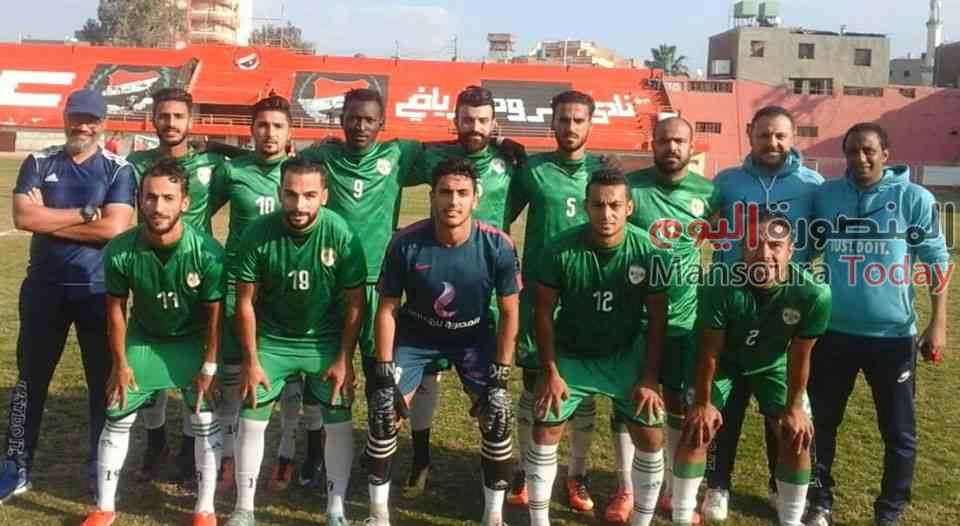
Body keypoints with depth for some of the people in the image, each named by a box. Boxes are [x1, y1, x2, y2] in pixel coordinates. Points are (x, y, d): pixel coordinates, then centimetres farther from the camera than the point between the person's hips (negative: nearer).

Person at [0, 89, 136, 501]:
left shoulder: (118, 170, -4)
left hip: (99, 291, -2)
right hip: (44, 287, 2)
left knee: (104, 381, 8)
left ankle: (101, 469, 22)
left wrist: (49, 218, -13)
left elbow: (115, 228, -18)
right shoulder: (38, 163, 3)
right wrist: (86, 212, -17)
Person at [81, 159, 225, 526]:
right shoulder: (119, 251, -26)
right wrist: (120, 364, -4)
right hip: (143, 339, 2)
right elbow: (116, 308, -9)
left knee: (205, 421, -1)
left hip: (192, 341, -1)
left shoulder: (207, 252, -31)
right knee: (117, 419, 5)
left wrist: (209, 367, -13)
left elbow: (214, 312, -17)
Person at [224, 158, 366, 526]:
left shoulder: (341, 235, -21)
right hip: (271, 339, 1)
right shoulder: (258, 234, -19)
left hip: (325, 340, 0)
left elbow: (354, 303, -11)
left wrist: (344, 360, -10)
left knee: (339, 423, -2)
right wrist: (250, 361, -8)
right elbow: (245, 302, -8)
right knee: (251, 421, 1)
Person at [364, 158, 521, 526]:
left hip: (473, 336, 0)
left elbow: (509, 312, -12)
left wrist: (500, 375, -14)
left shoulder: (497, 246, -24)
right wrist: (384, 372, -15)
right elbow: (387, 308, -12)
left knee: (497, 414, -11)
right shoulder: (406, 243, -25)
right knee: (383, 411, -9)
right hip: (416, 334, 0)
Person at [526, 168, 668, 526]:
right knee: (544, 433, -1)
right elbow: (544, 312, -10)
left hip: (626, 356, 1)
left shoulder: (648, 250, -17)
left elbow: (657, 318, -7)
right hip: (571, 355, 0)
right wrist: (550, 372, -12)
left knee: (651, 440, -2)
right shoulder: (561, 249, -20)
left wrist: (650, 377, -10)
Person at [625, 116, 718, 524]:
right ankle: (626, 489, 22)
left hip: (685, 318, 2)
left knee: (679, 405, 12)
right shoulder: (629, 187, -8)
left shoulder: (708, 193, 0)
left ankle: (672, 489, 28)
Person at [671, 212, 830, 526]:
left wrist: (794, 407, -8)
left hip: (773, 364, 2)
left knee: (798, 434, -4)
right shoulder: (720, 285, -36)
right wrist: (702, 403, -14)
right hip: (725, 361, -1)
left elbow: (800, 356, -17)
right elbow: (710, 351, -22)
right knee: (696, 428, -10)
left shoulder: (814, 294, -33)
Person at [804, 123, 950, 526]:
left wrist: (937, 323, -9)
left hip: (893, 334, -2)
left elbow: (937, 262, -3)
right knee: (821, 421, 13)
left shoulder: (914, 198, -4)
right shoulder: (825, 195, 2)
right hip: (833, 331, 2)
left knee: (899, 432, 9)